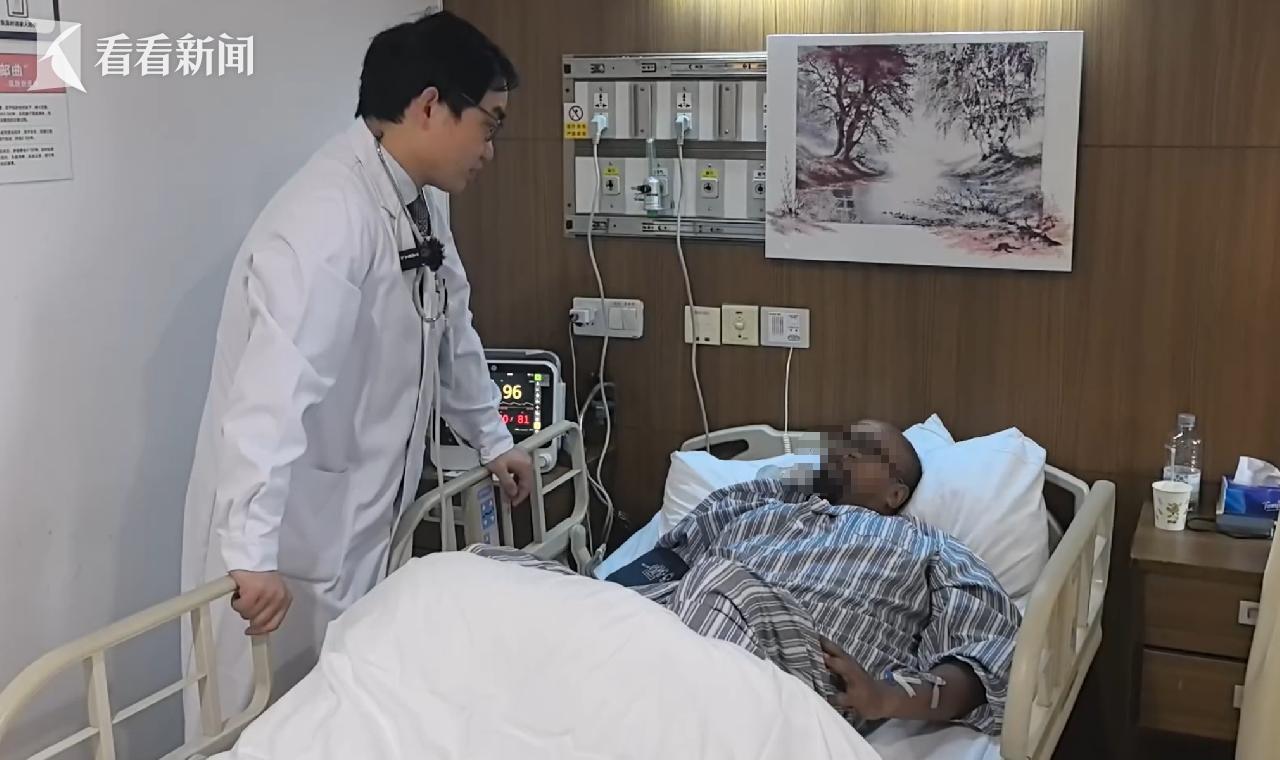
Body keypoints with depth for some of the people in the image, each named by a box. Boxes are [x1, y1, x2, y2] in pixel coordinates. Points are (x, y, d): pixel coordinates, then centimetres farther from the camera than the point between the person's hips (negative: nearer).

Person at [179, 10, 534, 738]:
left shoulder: (422, 201, 5)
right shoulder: (330, 214, -25)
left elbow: (450, 330, 19)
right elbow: (275, 388, -33)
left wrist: (492, 438, 25)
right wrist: (253, 552, -36)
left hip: (363, 514, 9)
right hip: (293, 525, -8)